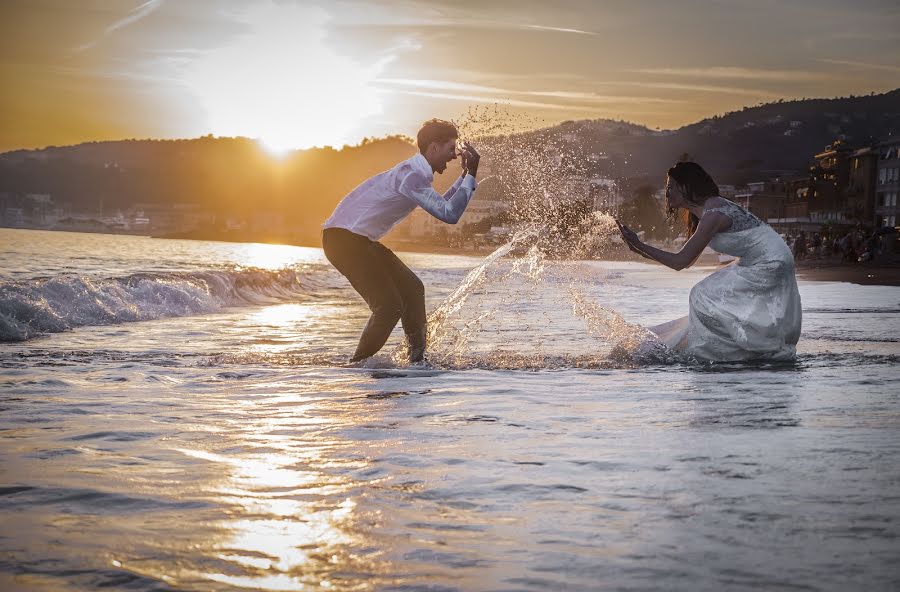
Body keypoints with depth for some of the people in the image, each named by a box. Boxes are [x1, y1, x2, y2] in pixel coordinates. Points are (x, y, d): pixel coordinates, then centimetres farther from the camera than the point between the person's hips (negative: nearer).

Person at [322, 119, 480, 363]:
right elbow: (449, 214, -23)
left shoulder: (416, 173, 13)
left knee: (412, 289, 13)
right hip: (344, 240, -11)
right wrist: (471, 175, -14)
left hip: (360, 240, 11)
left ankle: (417, 358, 19)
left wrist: (465, 175, 17)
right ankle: (358, 365, 0)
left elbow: (441, 205, 27)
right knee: (389, 305, -13)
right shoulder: (411, 176, -20)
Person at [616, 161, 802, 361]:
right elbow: (687, 260, 11)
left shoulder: (712, 215, -24)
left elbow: (680, 262, -24)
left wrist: (639, 245, -19)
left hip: (771, 265, -10)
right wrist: (641, 250, 6)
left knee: (706, 297, -11)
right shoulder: (701, 212, 7)